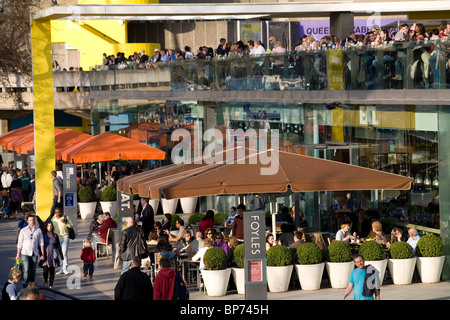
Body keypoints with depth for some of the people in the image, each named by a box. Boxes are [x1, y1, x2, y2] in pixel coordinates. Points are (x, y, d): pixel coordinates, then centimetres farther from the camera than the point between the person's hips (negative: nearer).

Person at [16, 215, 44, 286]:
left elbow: (41, 243, 8)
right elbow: (19, 243, 3)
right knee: (26, 270, -12)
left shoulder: (38, 230, 5)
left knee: (33, 271, 5)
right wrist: (18, 254, 0)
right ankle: (25, 285, -8)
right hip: (25, 253, -2)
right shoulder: (23, 230, 1)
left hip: (35, 254, 2)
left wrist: (42, 254, 2)